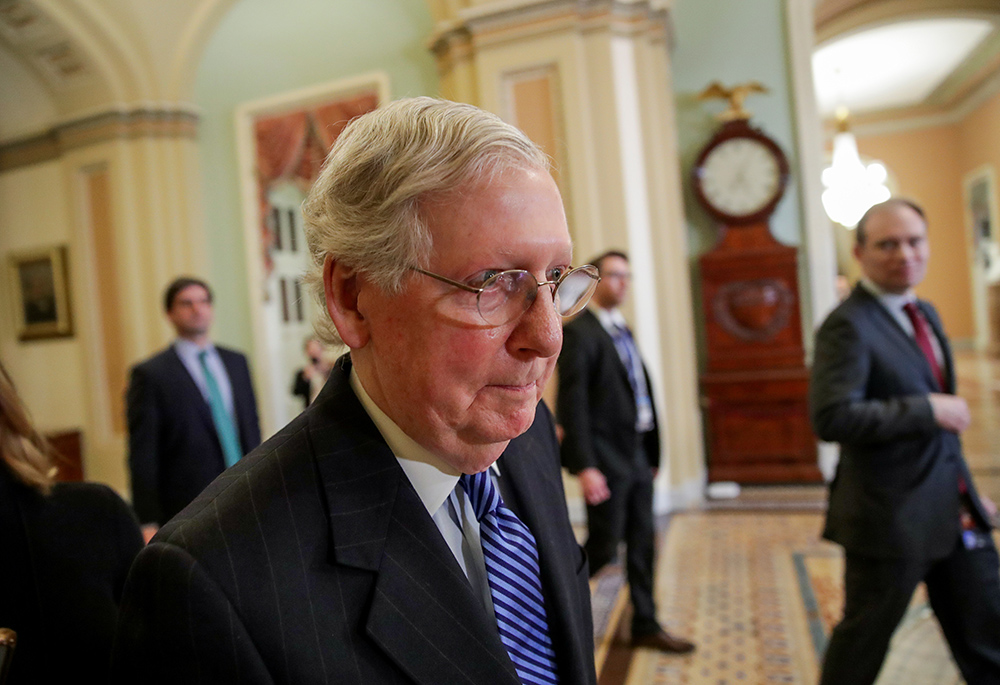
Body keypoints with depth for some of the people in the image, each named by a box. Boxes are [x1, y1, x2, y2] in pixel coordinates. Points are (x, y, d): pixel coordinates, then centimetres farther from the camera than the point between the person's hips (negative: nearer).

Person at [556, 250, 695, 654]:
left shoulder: (624, 331, 15)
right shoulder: (578, 333, -11)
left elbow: (641, 391, 15)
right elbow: (572, 403, -17)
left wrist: (652, 453, 12)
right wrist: (585, 466, -21)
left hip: (637, 454, 8)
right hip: (606, 459, -8)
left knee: (642, 544, 14)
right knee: (604, 548, 2)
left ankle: (645, 626, 28)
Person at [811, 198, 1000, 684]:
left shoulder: (924, 313, 10)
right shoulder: (848, 326, -18)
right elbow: (831, 418, -29)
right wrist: (929, 409, -24)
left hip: (956, 512, 8)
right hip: (890, 517, -8)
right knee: (865, 641, 10)